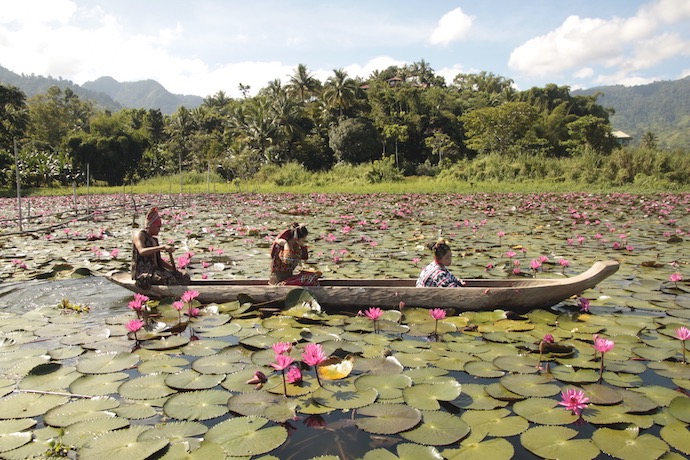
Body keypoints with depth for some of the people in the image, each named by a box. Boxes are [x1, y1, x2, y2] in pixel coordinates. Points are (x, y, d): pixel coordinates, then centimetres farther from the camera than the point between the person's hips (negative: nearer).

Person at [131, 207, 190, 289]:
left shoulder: (154, 239, 20)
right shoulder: (139, 235, -5)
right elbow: (142, 251, -26)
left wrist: (173, 268, 4)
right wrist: (162, 247, -34)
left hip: (155, 270, 8)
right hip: (142, 272, -8)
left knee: (184, 277, -11)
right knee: (169, 279, -32)